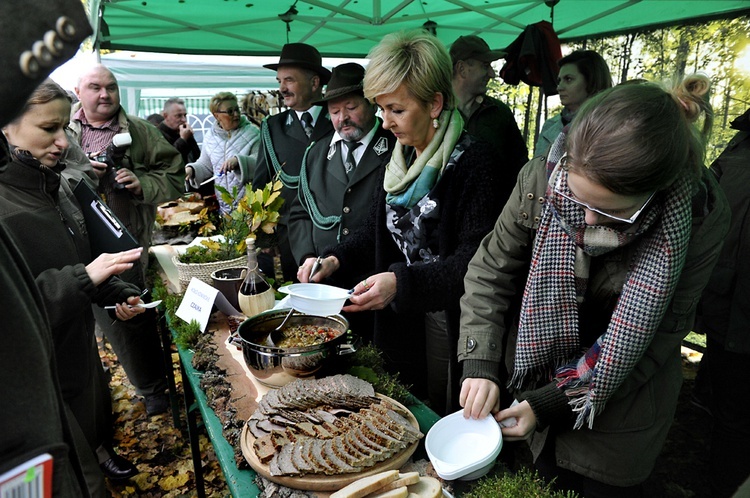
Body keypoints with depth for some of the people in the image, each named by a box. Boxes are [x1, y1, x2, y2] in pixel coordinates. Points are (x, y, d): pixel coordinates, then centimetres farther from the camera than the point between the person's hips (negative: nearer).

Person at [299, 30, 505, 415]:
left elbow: (474, 261, -22)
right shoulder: (399, 160, 5)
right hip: (402, 322, 7)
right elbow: (376, 231, 13)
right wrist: (335, 260, -4)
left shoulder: (473, 162, -18)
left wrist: (401, 283, -32)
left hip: (453, 322, -6)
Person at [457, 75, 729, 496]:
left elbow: (656, 336, -17)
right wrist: (480, 364, -18)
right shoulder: (543, 178, -20)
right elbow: (490, 271, -9)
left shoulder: (701, 217, -23)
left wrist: (551, 402, -18)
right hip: (531, 386, 2)